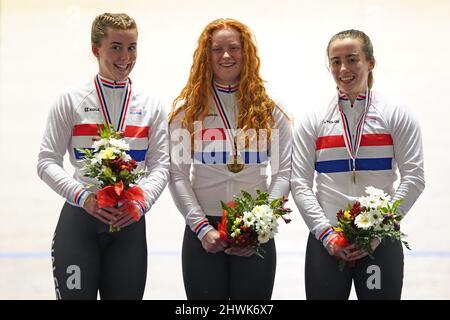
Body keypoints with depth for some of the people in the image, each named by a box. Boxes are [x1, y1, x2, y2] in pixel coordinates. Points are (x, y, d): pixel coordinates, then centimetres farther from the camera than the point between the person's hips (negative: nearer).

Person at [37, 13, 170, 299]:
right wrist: (83, 196, -17)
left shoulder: (151, 105, 9)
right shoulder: (71, 101, 3)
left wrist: (142, 201, -14)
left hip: (129, 221, 2)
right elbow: (47, 161, -1)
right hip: (79, 217, -2)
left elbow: (160, 164, 5)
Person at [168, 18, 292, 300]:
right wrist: (201, 227, -10)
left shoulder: (269, 109, 6)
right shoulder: (188, 108, 5)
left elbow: (284, 173, 2)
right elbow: (178, 175, 0)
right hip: (203, 231, 0)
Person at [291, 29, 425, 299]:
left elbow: (414, 178, -2)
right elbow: (300, 183, 3)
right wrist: (325, 233, -9)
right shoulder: (314, 121, 8)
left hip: (381, 243, -1)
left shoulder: (396, 115, 4)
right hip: (325, 243, 1)